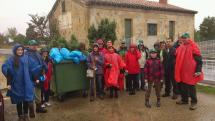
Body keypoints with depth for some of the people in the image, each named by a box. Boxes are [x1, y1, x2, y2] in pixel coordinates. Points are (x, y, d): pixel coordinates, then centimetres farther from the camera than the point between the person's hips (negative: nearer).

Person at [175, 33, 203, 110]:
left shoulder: (193, 46, -9)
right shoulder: (181, 47, 10)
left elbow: (199, 60, -11)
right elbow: (178, 58, 21)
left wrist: (198, 71, -17)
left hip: (190, 72, -6)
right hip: (182, 71, 6)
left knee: (191, 87, 2)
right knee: (183, 86, 15)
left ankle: (194, 102, 15)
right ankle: (184, 100, 29)